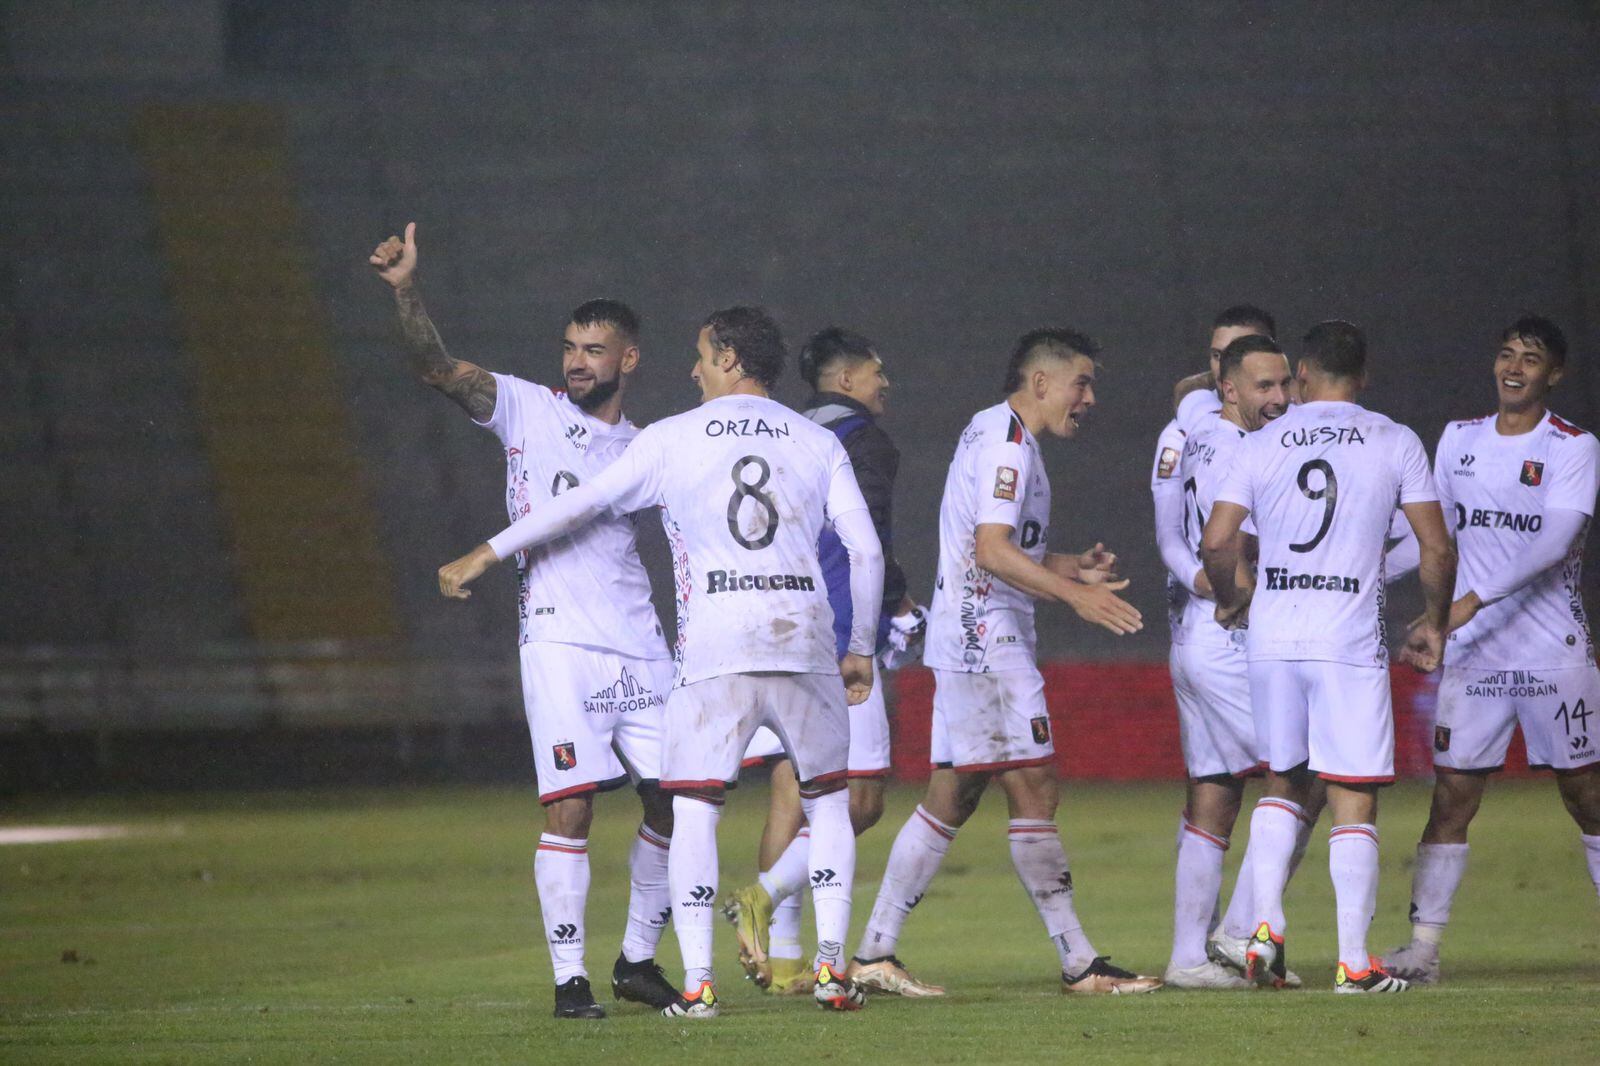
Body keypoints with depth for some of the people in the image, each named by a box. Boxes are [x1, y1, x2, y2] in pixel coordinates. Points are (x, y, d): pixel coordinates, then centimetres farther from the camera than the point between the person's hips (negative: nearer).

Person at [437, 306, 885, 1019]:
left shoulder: (674, 439, 6)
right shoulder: (818, 443, 11)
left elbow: (581, 505, 10)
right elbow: (865, 550, 7)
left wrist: (486, 554, 20)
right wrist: (860, 650, 18)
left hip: (714, 650, -2)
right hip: (804, 639, 2)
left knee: (694, 809, 2)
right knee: (828, 800, 15)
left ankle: (696, 982, -7)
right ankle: (831, 968, 5)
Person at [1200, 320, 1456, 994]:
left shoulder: (1262, 445, 5)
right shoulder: (1395, 444, 1)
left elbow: (1216, 542, -1)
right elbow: (1437, 550, 0)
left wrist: (1229, 601, 18)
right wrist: (1433, 625, 15)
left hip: (1272, 639, 2)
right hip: (1351, 645, -2)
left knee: (1283, 784, 20)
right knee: (1354, 802, 1)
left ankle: (1267, 926, 5)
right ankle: (1355, 963, -3)